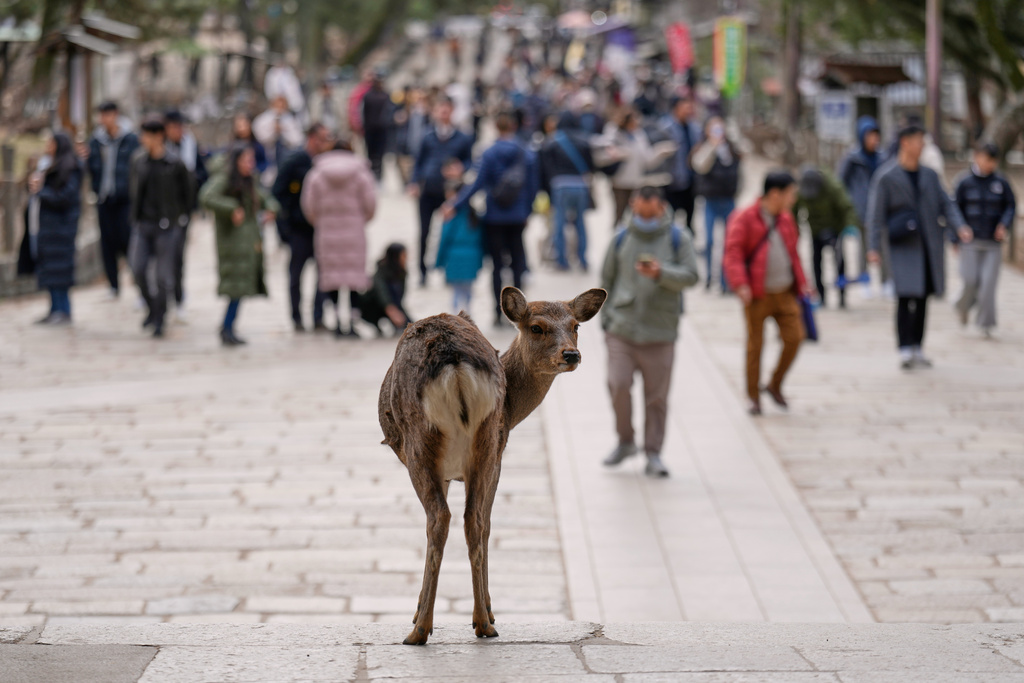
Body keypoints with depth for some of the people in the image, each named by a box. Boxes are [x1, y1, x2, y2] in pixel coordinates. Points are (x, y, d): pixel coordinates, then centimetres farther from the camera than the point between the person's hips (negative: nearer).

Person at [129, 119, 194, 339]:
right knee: (138, 269, -5)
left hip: (166, 226, -4)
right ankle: (152, 309, 18)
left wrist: (181, 219, 3)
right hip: (143, 225, 4)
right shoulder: (138, 162, 8)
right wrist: (135, 217, 14)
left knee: (164, 275, -1)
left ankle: (159, 321, 9)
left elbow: (188, 194, 3)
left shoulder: (175, 165, -5)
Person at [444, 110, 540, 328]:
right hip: (517, 218, 2)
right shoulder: (528, 155, -2)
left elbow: (478, 184, -14)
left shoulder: (489, 154, -10)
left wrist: (455, 205, -10)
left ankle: (499, 312, 5)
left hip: (495, 218, -2)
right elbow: (533, 187, 2)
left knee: (497, 265, 5)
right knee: (517, 263, 8)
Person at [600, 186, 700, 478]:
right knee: (618, 385, -11)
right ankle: (625, 441, 10)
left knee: (657, 396, 1)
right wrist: (606, 317, 9)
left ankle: (653, 454, 11)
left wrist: (661, 273, -22)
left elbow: (691, 276, -5)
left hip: (659, 333, -1)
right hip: (621, 330, 1)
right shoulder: (622, 239, 9)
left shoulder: (678, 239, 4)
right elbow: (607, 279, 16)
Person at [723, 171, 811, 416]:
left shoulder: (786, 219, 13)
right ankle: (754, 398, 12)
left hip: (785, 293, 5)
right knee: (755, 345, 1)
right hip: (757, 295, -5)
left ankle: (775, 385, 15)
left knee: (794, 337, -5)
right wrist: (740, 284, -27)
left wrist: (801, 283, 17)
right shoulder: (744, 219, -8)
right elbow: (733, 253, -15)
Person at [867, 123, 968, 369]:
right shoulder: (886, 177, -4)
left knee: (923, 298, 7)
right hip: (904, 247, -5)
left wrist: (960, 227, -7)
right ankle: (905, 350, -14)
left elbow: (946, 205, 11)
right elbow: (876, 214, -5)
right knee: (906, 296, -15)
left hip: (930, 246, 5)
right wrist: (874, 247, -11)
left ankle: (917, 348, 15)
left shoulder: (929, 175, 11)